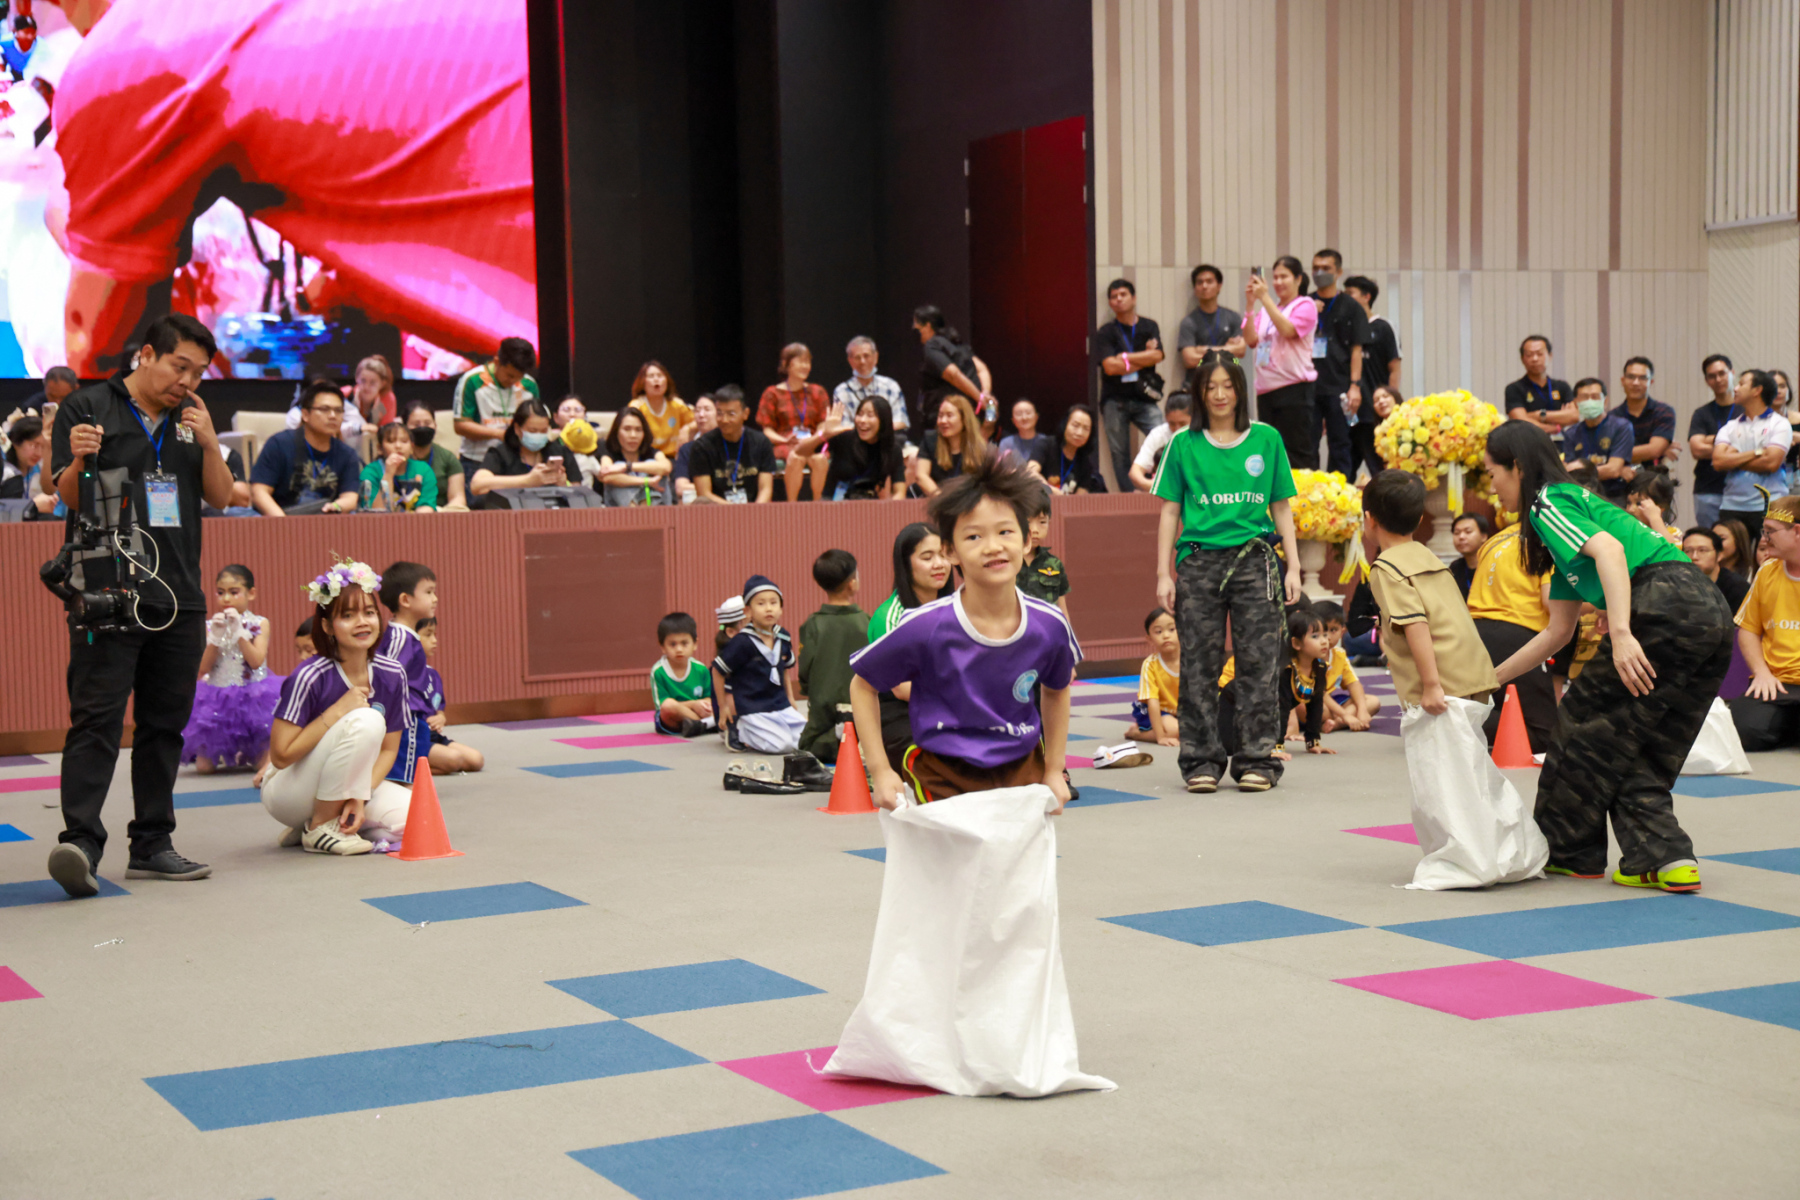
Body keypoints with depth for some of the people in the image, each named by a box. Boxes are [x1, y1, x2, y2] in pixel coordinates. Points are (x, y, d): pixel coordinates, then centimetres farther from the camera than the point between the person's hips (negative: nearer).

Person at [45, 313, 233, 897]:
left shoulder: (192, 417, 14)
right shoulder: (87, 408, 0)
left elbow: (221, 497, 11)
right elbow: (69, 497, -2)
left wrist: (208, 443, -6)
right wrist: (79, 461, -24)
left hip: (179, 596, 5)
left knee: (164, 723, 8)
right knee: (96, 718, -12)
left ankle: (152, 844, 14)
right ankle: (80, 841, -19)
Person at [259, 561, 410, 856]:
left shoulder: (391, 675, -5)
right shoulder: (310, 677, -21)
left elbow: (389, 749, 0)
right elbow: (281, 755, -21)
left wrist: (359, 797, -16)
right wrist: (337, 712, -26)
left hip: (345, 786, 5)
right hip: (287, 794, -5)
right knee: (366, 721, -29)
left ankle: (340, 820, 6)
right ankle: (319, 828, -14)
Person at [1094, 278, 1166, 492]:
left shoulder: (1149, 327, 11)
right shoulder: (1105, 333, 4)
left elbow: (1157, 355, -5)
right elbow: (1110, 367, -9)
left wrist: (1125, 358, -5)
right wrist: (1144, 357, -3)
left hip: (1144, 400, 1)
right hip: (1115, 400, -1)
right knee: (1119, 454, 1)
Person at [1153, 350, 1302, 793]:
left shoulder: (1266, 439, 9)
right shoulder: (1184, 443, 8)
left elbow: (1281, 508, 12)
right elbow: (1171, 511, 9)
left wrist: (1293, 567, 5)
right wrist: (1163, 574, 2)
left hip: (1254, 560, 0)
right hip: (1198, 561, 0)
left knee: (1258, 663, -2)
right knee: (1199, 665, 0)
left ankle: (1256, 760, 4)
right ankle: (1202, 761, 7)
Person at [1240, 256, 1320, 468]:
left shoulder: (1305, 305, 0)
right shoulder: (1267, 308, 16)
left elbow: (1288, 330, -17)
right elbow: (1251, 340, 5)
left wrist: (1264, 297, -18)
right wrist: (1250, 304, -4)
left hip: (1295, 388, -7)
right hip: (1266, 389, 7)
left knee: (1297, 451, -8)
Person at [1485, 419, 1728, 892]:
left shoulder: (1548, 503, 4)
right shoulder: (1574, 503, 32)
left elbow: (1610, 549, -18)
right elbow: (1559, 630, 34)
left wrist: (1621, 634, -28)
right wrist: (1492, 678, 39)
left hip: (1666, 604, -9)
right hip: (1712, 611, 9)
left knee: (1587, 722, 7)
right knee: (1636, 747, 15)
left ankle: (1566, 851, 19)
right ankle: (1665, 857, 3)